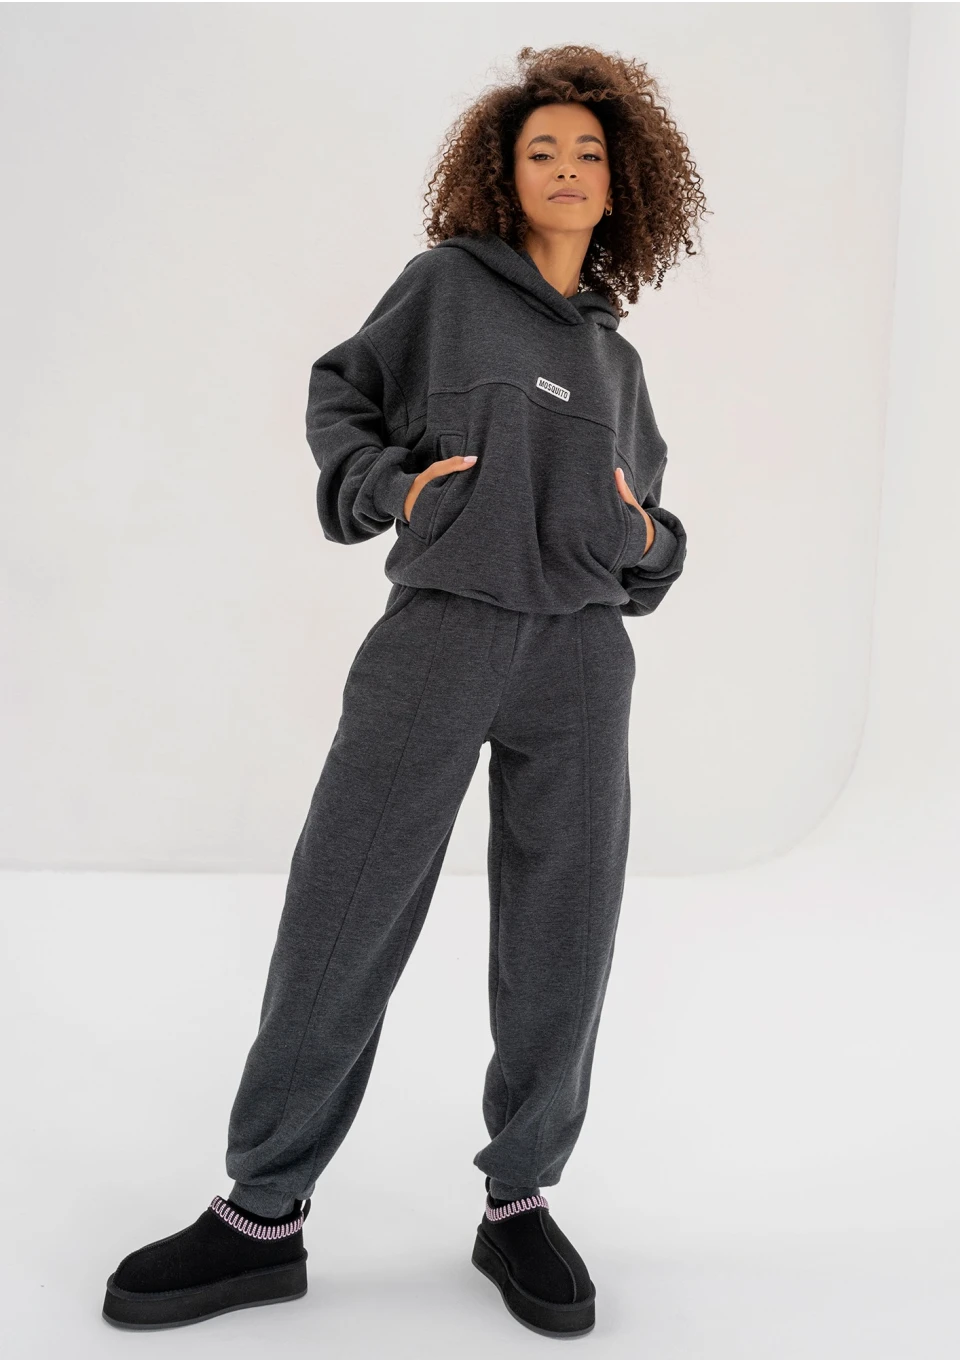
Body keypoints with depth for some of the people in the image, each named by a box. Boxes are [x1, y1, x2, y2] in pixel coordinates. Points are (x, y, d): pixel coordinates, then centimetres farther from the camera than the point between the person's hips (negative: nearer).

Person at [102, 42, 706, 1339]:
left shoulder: (614, 357, 19)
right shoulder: (446, 280, 8)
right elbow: (339, 395, 13)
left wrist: (650, 544, 5)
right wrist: (389, 485, -5)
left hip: (579, 651, 4)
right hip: (438, 632, -3)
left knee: (560, 940, 4)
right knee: (341, 921, -2)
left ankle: (519, 1203, 21)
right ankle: (264, 1215, 12)